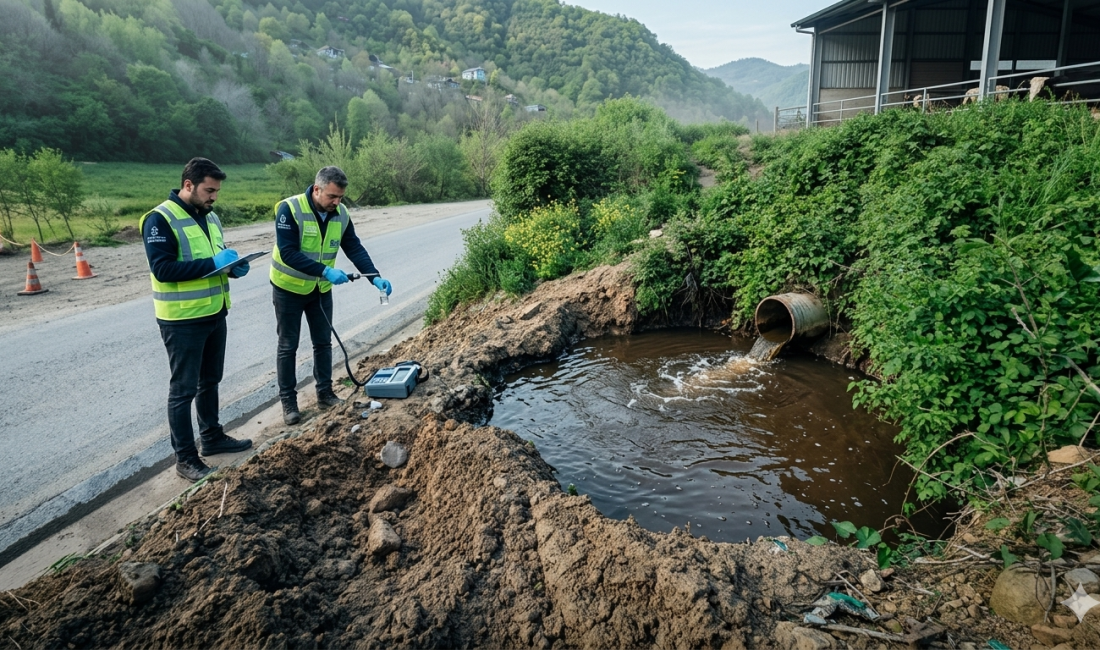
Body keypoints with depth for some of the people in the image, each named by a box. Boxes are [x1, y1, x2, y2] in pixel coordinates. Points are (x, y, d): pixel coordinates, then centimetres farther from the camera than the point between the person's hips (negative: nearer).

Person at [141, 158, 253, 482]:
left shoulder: (210, 216, 10)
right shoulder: (160, 219, -16)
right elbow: (162, 268, -24)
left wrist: (232, 266, -1)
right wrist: (212, 264, -27)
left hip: (214, 314, 8)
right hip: (183, 321, -8)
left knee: (210, 381, 20)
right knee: (184, 389, 2)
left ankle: (211, 437, 36)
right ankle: (185, 458, 13)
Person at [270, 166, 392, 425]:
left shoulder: (340, 214, -7)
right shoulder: (289, 209, -25)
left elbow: (355, 249, -7)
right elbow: (288, 253, -30)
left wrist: (375, 278, -21)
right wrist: (326, 271, -38)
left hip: (321, 289, 5)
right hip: (289, 289, -5)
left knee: (323, 342, 12)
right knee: (288, 346, 5)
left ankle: (325, 394, 26)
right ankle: (288, 401, 16)